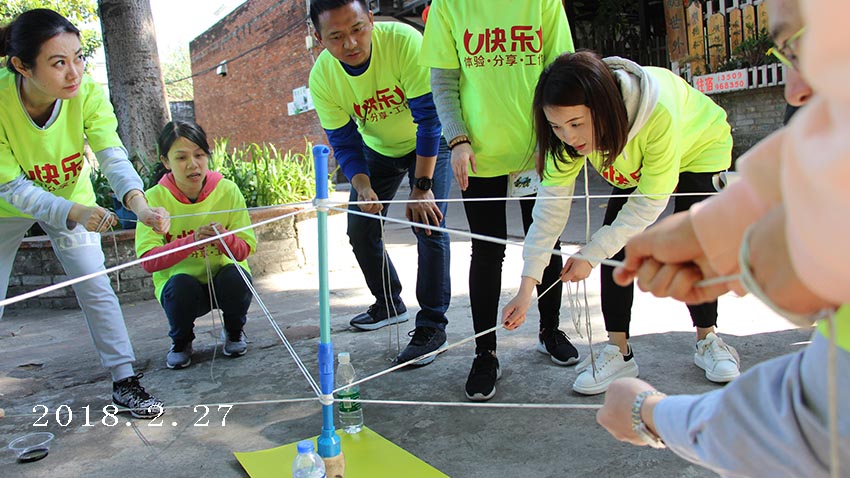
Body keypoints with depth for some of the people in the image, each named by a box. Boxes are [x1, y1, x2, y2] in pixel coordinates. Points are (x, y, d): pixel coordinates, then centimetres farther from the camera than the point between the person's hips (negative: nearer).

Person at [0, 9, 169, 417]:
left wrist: (140, 204, -55)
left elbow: (113, 158, -34)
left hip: (71, 199, 1)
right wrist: (74, 213, -46)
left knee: (96, 288, -5)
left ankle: (125, 381, 5)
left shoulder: (88, 94, -27)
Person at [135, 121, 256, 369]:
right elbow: (148, 260, -23)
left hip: (223, 277, 1)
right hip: (180, 284, 0)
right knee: (181, 285, -32)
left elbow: (244, 250, -11)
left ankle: (234, 332, 4)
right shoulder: (154, 198, -14)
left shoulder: (227, 190, -12)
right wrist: (192, 240, -38)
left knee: (235, 276, -31)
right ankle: (181, 342, 3)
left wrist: (223, 237, -34)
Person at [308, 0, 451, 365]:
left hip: (428, 142, -4)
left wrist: (422, 186, -32)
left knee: (428, 225, -18)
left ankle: (432, 326, -5)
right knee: (361, 228, 4)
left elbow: (429, 116, -31)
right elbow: (344, 143, -15)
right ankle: (389, 305, 27)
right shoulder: (322, 78, -21)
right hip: (377, 148, 5)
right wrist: (362, 187, -34)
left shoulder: (403, 41, -33)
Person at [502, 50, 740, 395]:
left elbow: (651, 200, -33)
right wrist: (527, 285, -33)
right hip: (634, 165, 4)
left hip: (700, 149, -3)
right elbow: (552, 202, -29)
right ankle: (618, 352, -3)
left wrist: (591, 254, -33)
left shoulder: (657, 110, -44)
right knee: (615, 243, -12)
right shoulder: (572, 128, -31)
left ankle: (708, 340, 12)